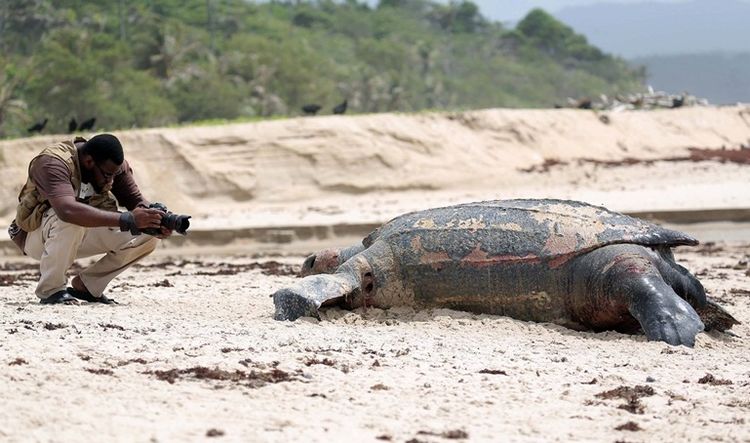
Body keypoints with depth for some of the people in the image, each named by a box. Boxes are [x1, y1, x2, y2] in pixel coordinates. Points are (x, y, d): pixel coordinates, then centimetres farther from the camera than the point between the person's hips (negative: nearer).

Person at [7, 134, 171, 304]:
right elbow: (67, 209, -49)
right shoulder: (53, 163, -32)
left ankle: (85, 286, 0)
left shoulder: (114, 165, -11)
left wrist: (156, 222, -32)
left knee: (148, 234, -14)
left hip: (82, 236, 6)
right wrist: (128, 219, -53)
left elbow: (136, 201, -8)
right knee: (72, 220, -40)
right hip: (37, 236, -6)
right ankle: (50, 289, -18)